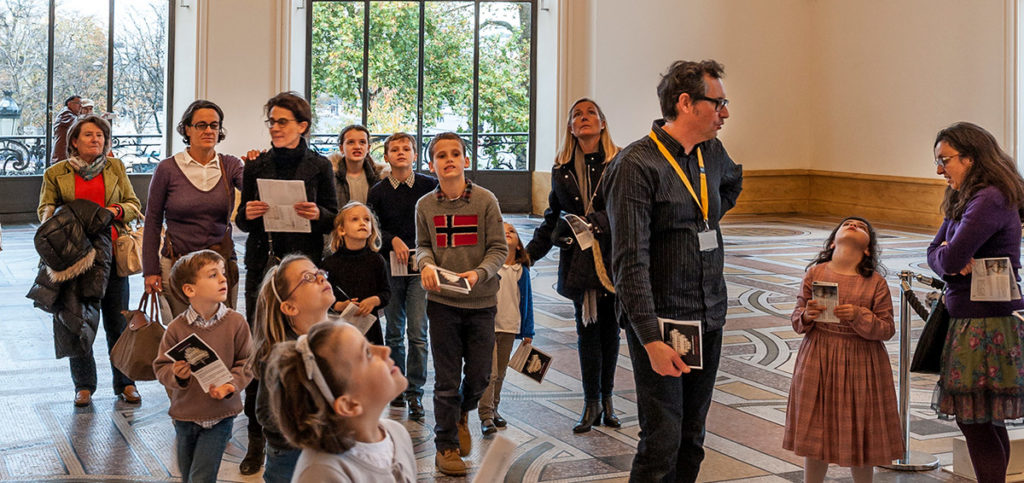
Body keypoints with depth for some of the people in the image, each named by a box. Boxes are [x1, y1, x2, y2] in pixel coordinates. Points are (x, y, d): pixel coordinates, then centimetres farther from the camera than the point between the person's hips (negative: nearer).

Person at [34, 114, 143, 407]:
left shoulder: (115, 168, 8)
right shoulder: (55, 174, 5)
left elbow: (135, 204, 10)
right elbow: (45, 210, 8)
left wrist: (117, 210, -10)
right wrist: (53, 218, -14)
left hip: (112, 251, 1)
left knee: (118, 322, 5)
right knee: (79, 322, 4)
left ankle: (125, 383, 17)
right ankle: (84, 386, 18)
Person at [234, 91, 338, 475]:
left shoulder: (318, 166, 5)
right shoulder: (256, 167, 11)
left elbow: (335, 220, 5)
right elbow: (241, 220, 14)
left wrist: (317, 214, -16)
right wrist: (247, 214, -8)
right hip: (262, 266, 2)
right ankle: (256, 439, 6)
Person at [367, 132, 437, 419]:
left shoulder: (430, 186, 0)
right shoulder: (378, 192, 4)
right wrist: (394, 240, -14)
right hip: (390, 266, 2)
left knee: (417, 332, -6)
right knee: (394, 332, 10)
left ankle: (415, 392, 1)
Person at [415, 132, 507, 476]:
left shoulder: (485, 200, -5)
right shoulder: (425, 205, 1)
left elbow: (499, 248, -4)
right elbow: (423, 245, 11)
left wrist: (479, 272, -20)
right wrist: (426, 264, -11)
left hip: (481, 301, 0)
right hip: (442, 302, 0)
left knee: (479, 375, 9)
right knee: (446, 379, 3)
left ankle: (461, 415, 40)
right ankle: (447, 445, 15)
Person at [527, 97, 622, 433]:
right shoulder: (562, 169, 9)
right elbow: (552, 218, 14)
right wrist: (527, 253, 8)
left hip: (613, 257, -2)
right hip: (578, 260, 2)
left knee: (609, 328, 7)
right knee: (587, 330, 3)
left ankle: (605, 399, 19)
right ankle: (592, 403, 9)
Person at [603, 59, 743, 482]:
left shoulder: (713, 154, 8)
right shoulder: (636, 165, -14)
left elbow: (732, 182, 37)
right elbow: (630, 263, -19)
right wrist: (651, 339, -24)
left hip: (709, 321, 7)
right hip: (661, 324, -7)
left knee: (692, 440, 12)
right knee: (663, 440, -7)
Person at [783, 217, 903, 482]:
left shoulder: (876, 282, -3)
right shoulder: (814, 273, 2)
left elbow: (887, 329, -4)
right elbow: (797, 320, 7)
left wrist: (859, 317, -21)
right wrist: (807, 316, -15)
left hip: (860, 363, -1)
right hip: (818, 361, 1)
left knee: (859, 433, 7)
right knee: (816, 431, 7)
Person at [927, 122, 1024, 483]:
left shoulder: (990, 200, -17)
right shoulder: (963, 201, 16)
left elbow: (950, 259, -25)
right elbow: (934, 255, 11)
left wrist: (949, 256, -2)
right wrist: (954, 260, -10)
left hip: (986, 326, -10)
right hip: (969, 321, 10)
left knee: (975, 421, -6)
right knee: (986, 421, 15)